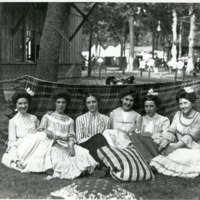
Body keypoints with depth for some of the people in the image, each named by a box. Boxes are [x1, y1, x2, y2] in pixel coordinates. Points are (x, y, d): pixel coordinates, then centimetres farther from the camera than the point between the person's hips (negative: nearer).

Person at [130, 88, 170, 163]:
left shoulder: (164, 120, 16)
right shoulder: (142, 119, 26)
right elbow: (138, 132, 14)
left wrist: (152, 135, -11)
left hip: (157, 147, -3)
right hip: (142, 146, 3)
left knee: (136, 136, -29)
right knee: (134, 135, -30)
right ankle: (149, 159, -42)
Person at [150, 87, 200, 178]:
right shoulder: (178, 114, 7)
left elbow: (190, 136, -18)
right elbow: (171, 130, -2)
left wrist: (174, 146, -30)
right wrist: (164, 141, -24)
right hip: (178, 146, 4)